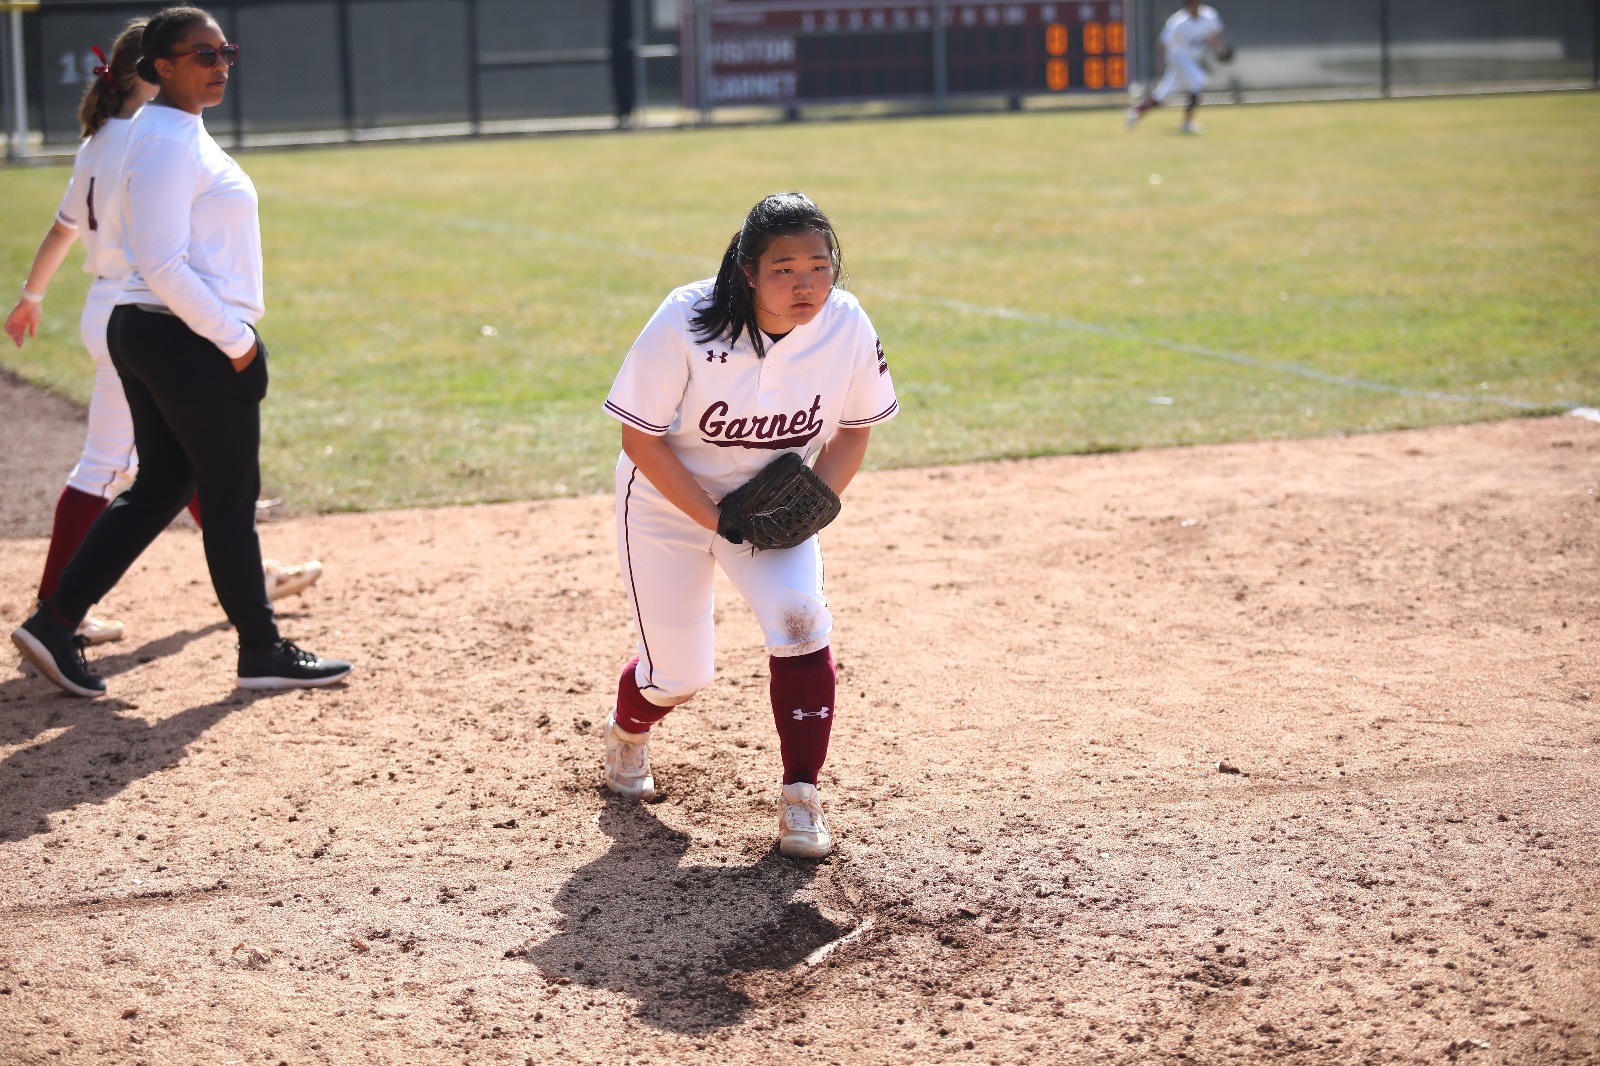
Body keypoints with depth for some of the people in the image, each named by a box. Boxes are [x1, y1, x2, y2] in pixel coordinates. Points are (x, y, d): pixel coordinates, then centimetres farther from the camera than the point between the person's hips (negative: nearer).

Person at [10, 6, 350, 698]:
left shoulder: (178, 132, 15)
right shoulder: (169, 142, -17)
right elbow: (165, 267, -23)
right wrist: (235, 340, -19)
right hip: (191, 344, -10)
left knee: (158, 489, 13)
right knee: (230, 498, 1)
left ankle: (54, 623, 12)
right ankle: (262, 651, 13)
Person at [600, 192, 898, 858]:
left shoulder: (847, 326, -20)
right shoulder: (687, 323, -29)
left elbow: (854, 426, -2)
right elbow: (641, 438, -20)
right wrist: (717, 520, -24)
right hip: (669, 503, -2)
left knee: (800, 616, -23)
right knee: (680, 673, 2)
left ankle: (799, 797, -8)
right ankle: (628, 730, 41)